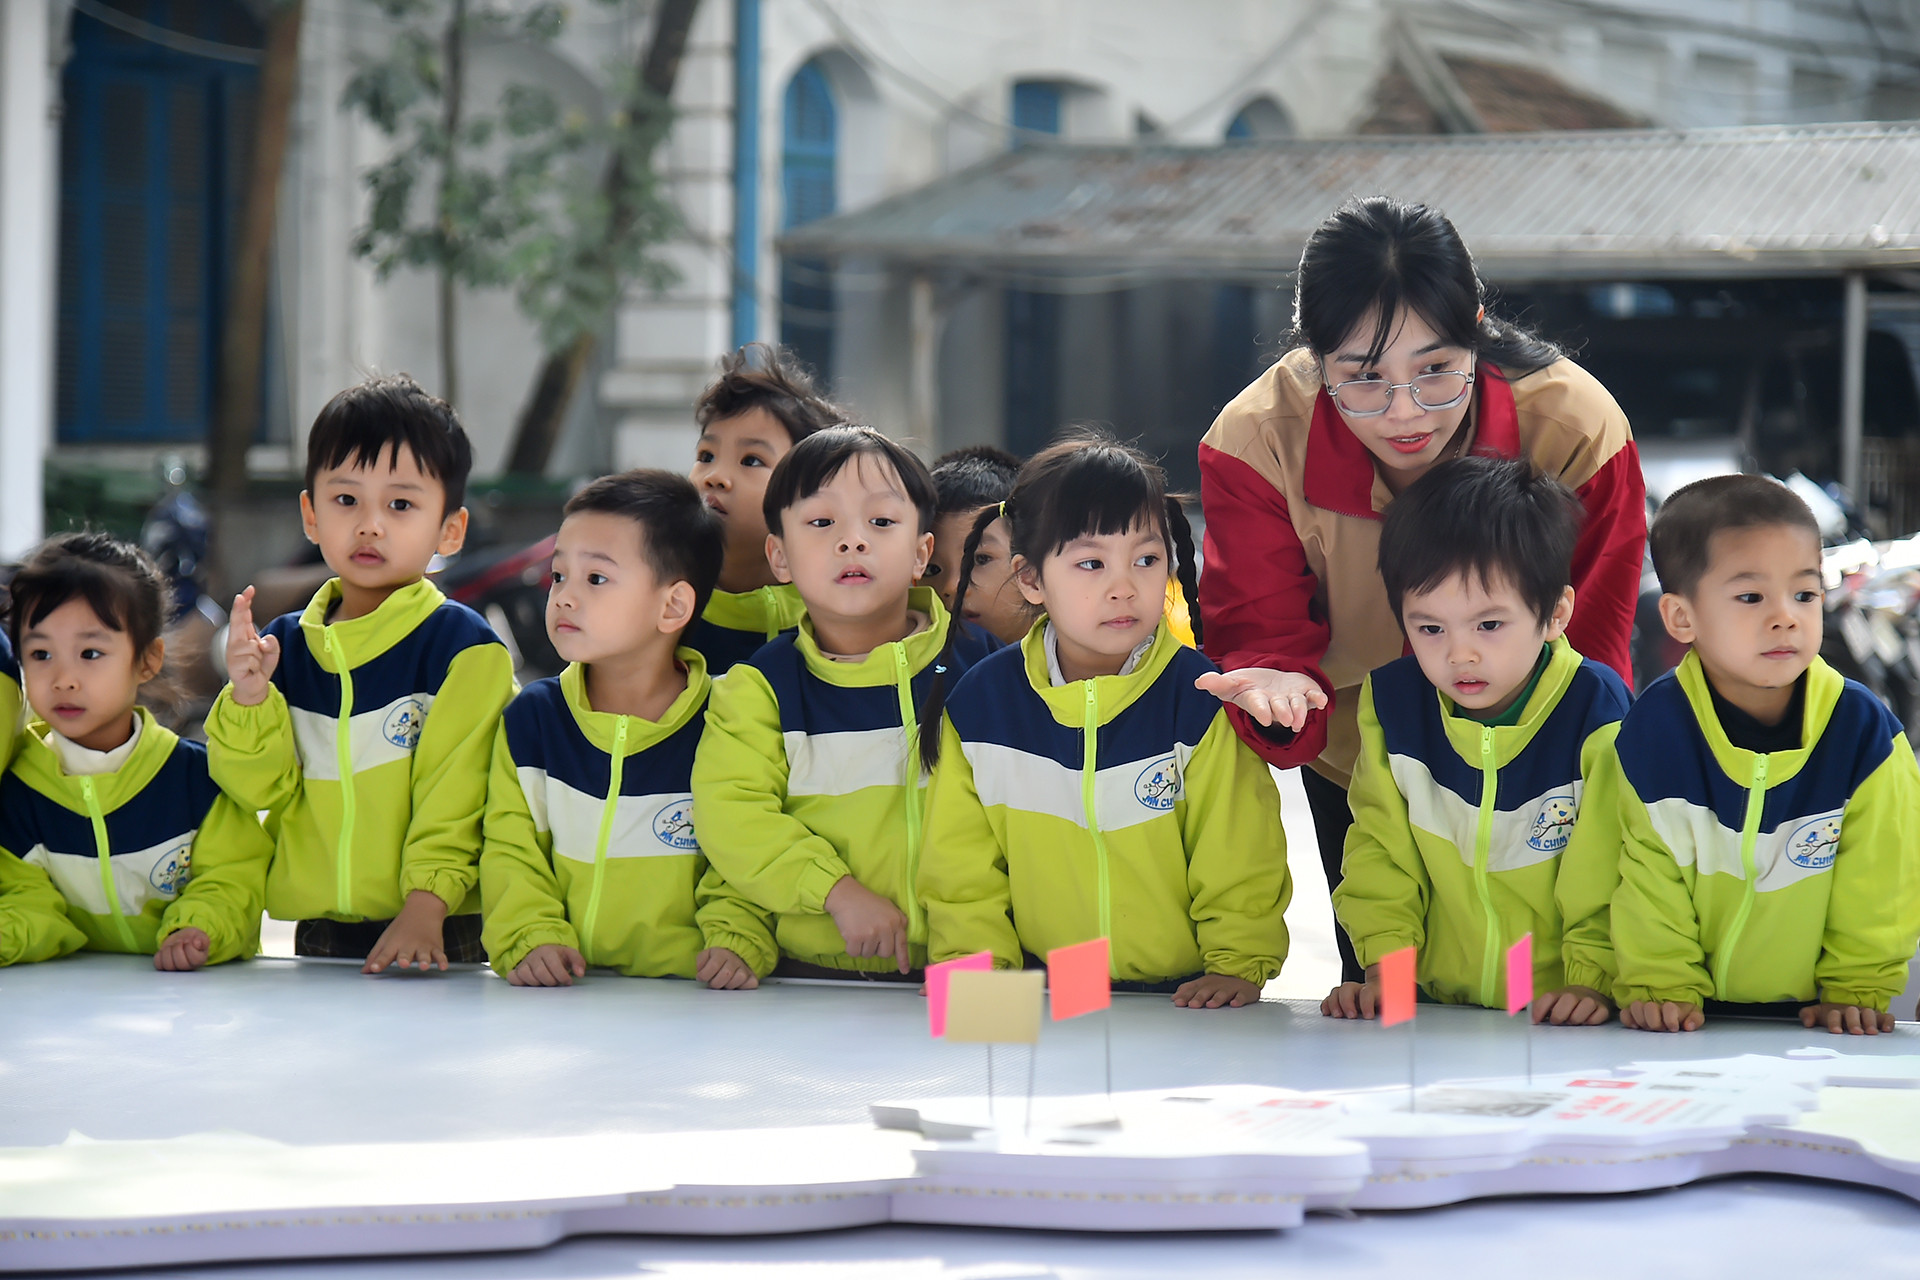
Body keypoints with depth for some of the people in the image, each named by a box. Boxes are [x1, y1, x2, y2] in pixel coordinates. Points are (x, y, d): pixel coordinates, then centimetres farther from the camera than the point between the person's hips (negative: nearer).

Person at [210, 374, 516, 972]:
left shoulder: (463, 644, -3)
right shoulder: (283, 644, 11)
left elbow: (456, 794, -6)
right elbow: (265, 789, 11)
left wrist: (425, 906, -14)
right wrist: (248, 698, -5)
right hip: (317, 934, 4)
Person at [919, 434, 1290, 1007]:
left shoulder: (1199, 697, -3)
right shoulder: (981, 701, 3)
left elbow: (1240, 863, 2)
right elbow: (961, 869, 12)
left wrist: (1240, 965, -7)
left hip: (1182, 998, -1)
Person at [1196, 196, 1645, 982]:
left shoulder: (1576, 429, -30)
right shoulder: (1258, 441, -28)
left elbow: (1590, 656, -23)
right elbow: (1261, 634, -24)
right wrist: (1275, 686, -50)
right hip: (1354, 763, 1)